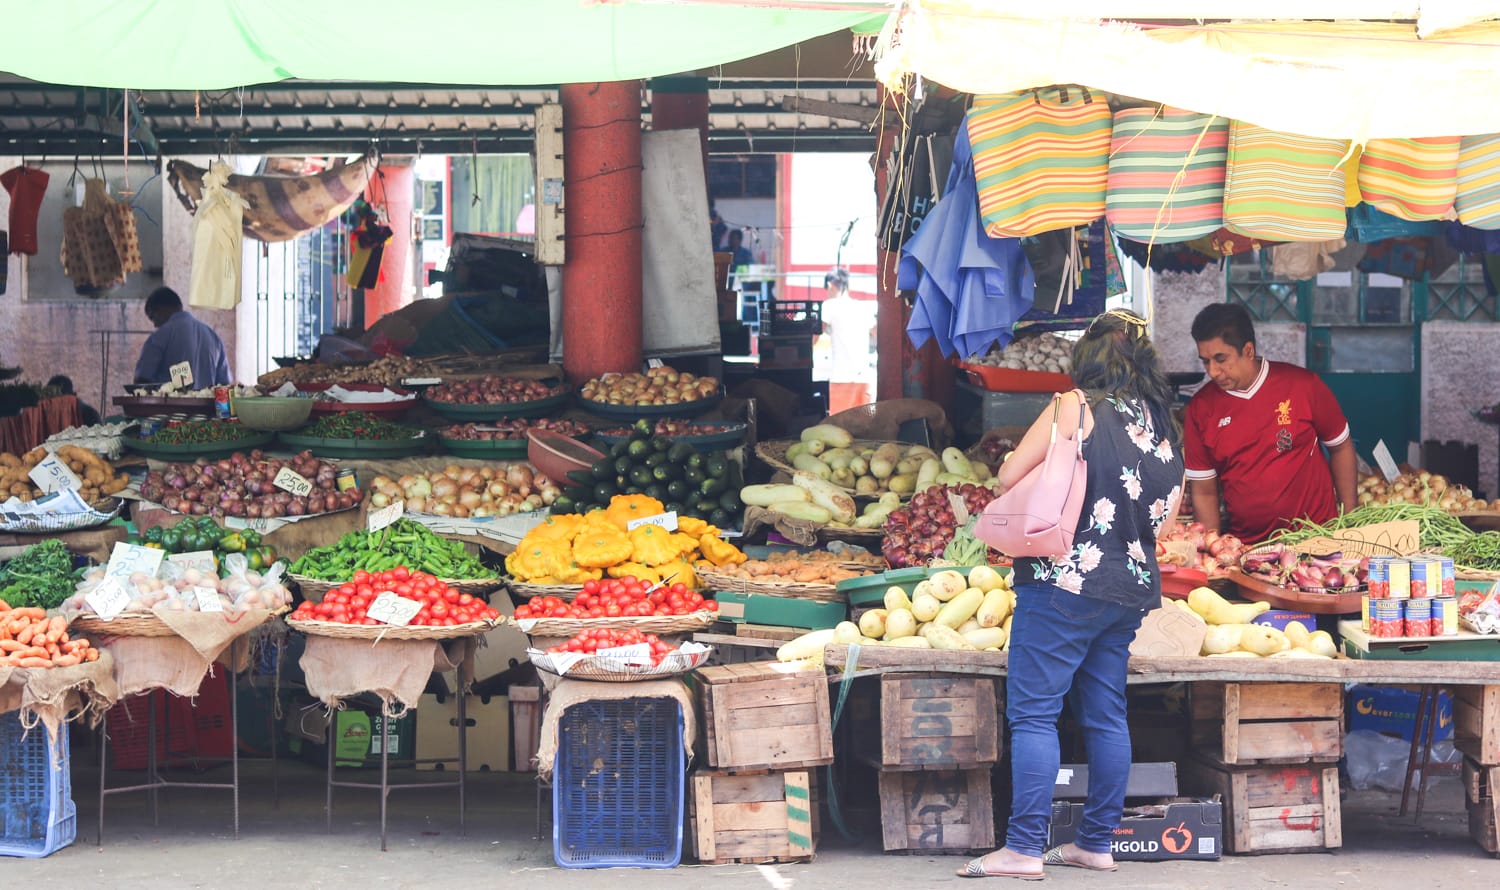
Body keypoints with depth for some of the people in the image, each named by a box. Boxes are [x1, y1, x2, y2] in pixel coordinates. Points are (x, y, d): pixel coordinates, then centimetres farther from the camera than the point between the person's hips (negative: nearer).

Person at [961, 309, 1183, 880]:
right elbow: (1164, 517, 18)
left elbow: (1008, 477, -8)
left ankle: (1024, 848, -10)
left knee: (1033, 711, -6)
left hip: (1065, 580, -7)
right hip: (1130, 588, 7)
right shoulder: (1162, 425, 11)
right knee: (1105, 714, 12)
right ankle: (1097, 842, 16)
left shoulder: (1076, 406, -7)